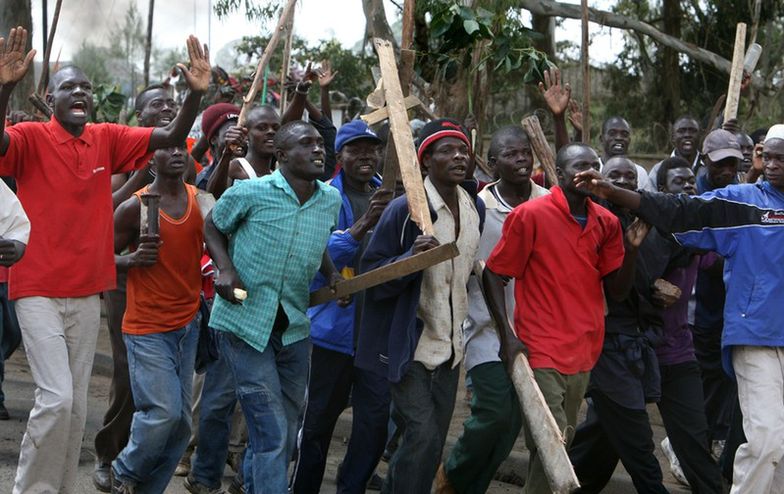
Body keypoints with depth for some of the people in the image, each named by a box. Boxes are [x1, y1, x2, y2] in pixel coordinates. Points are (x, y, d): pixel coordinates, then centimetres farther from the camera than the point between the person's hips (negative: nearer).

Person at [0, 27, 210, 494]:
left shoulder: (107, 139, 6)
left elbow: (171, 137, 2)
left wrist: (196, 94, -15)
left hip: (87, 292, 5)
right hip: (38, 291, -5)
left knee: (77, 404, 9)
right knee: (56, 398, -12)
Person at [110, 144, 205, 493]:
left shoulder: (201, 200, 5)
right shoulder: (134, 207, -8)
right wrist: (133, 259, -19)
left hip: (187, 325, 5)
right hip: (147, 329, -5)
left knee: (182, 421, 4)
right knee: (164, 413, -13)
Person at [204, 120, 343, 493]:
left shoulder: (331, 200, 3)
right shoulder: (250, 193, -12)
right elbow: (212, 227, 4)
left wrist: (331, 272, 3)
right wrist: (225, 268, -12)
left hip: (294, 328, 6)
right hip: (245, 324, -6)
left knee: (284, 436, 15)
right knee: (273, 437, -10)